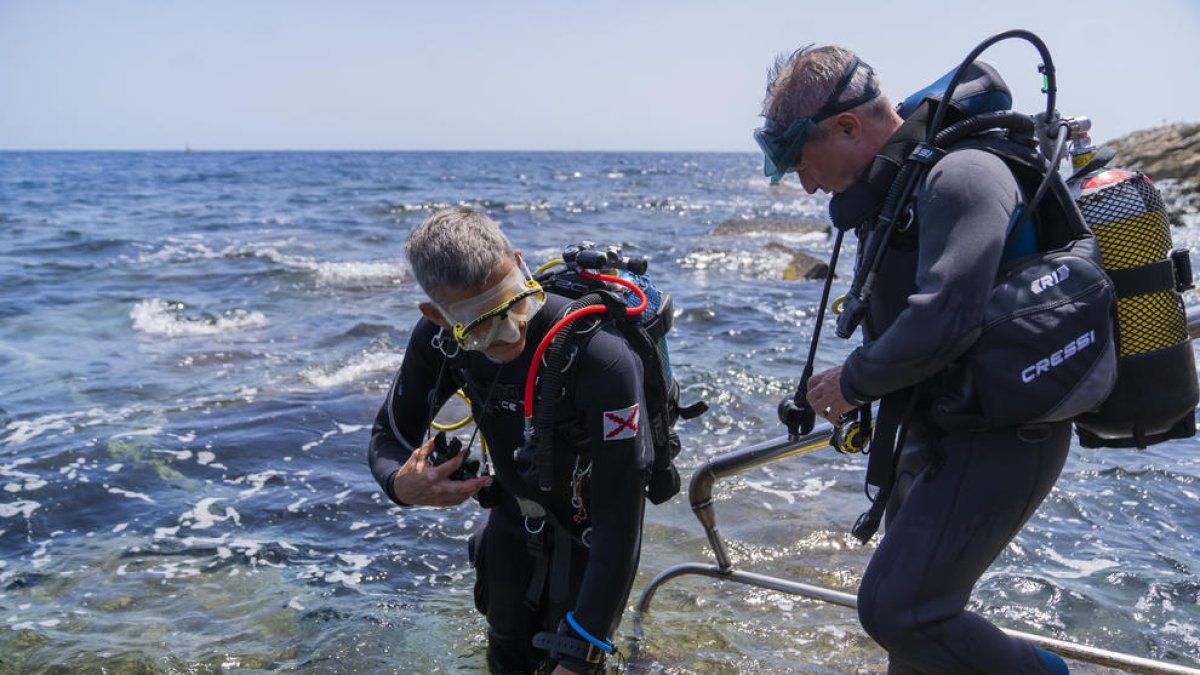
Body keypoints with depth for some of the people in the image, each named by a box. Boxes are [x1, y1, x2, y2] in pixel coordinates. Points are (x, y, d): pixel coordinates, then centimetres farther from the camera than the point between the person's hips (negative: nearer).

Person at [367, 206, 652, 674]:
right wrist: (402, 484, -33)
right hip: (515, 515, 5)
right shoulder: (438, 338, -23)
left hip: (589, 529, -4)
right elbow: (389, 436, -8)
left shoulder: (602, 359, -40)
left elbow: (620, 522, -35)